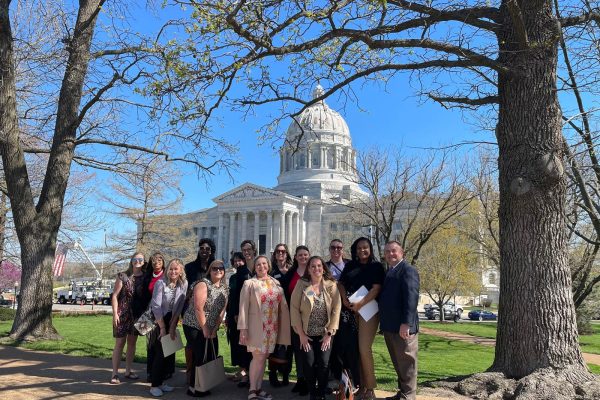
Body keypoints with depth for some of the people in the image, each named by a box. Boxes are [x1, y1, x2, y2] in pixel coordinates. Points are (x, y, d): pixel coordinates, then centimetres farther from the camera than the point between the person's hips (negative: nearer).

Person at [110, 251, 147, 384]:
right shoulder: (123, 276, -5)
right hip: (122, 314, -3)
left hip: (137, 315, 3)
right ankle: (115, 373, 4)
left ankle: (128, 371, 22)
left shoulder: (145, 278, 3)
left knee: (132, 342, 11)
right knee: (119, 343, -1)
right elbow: (115, 295, -5)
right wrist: (115, 314, -11)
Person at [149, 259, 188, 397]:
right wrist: (163, 327, -14)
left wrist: (172, 326, -7)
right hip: (158, 320, -4)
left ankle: (161, 382, 20)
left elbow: (180, 306, -5)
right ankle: (154, 385, 6)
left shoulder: (184, 284, -8)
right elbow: (156, 306, -17)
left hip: (172, 321, 4)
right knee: (160, 353, -5)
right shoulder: (161, 283, -18)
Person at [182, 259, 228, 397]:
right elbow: (198, 308, -21)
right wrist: (205, 329, -17)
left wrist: (214, 329, -5)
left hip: (211, 329, 7)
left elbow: (222, 310, 3)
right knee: (201, 357, -8)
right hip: (194, 326, -7)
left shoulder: (224, 287, 6)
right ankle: (193, 387, 7)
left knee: (212, 356, 7)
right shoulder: (203, 284, -15)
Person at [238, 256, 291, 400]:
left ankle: (258, 388, 22)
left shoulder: (276, 283, 9)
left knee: (263, 358, 11)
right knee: (258, 357, -5)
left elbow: (282, 305, 7)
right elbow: (243, 307, -7)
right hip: (256, 326, -4)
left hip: (272, 327, 4)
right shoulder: (249, 283, -3)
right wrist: (243, 329, -13)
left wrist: (283, 327, 2)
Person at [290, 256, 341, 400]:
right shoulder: (301, 284, -7)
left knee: (323, 364, -6)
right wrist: (301, 333, -8)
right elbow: (294, 308, -7)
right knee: (309, 364, -3)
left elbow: (336, 309, -5)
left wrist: (329, 333, -8)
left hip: (325, 334, 0)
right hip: (306, 334, 0)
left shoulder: (332, 285, -5)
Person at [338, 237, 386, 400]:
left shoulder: (377, 266, 1)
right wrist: (345, 299, -8)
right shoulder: (350, 266, 14)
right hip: (351, 310, 5)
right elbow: (341, 283, 11)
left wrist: (360, 304, -18)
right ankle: (362, 385, 14)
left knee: (364, 348, -11)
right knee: (356, 348, 5)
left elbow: (376, 288, -9)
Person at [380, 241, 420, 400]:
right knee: (398, 363, 18)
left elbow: (411, 297, -20)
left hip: (402, 327, -9)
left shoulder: (408, 270, -10)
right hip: (389, 327, 9)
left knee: (406, 363, 2)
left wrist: (406, 323, -27)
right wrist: (384, 324, 14)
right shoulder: (388, 272, 17)